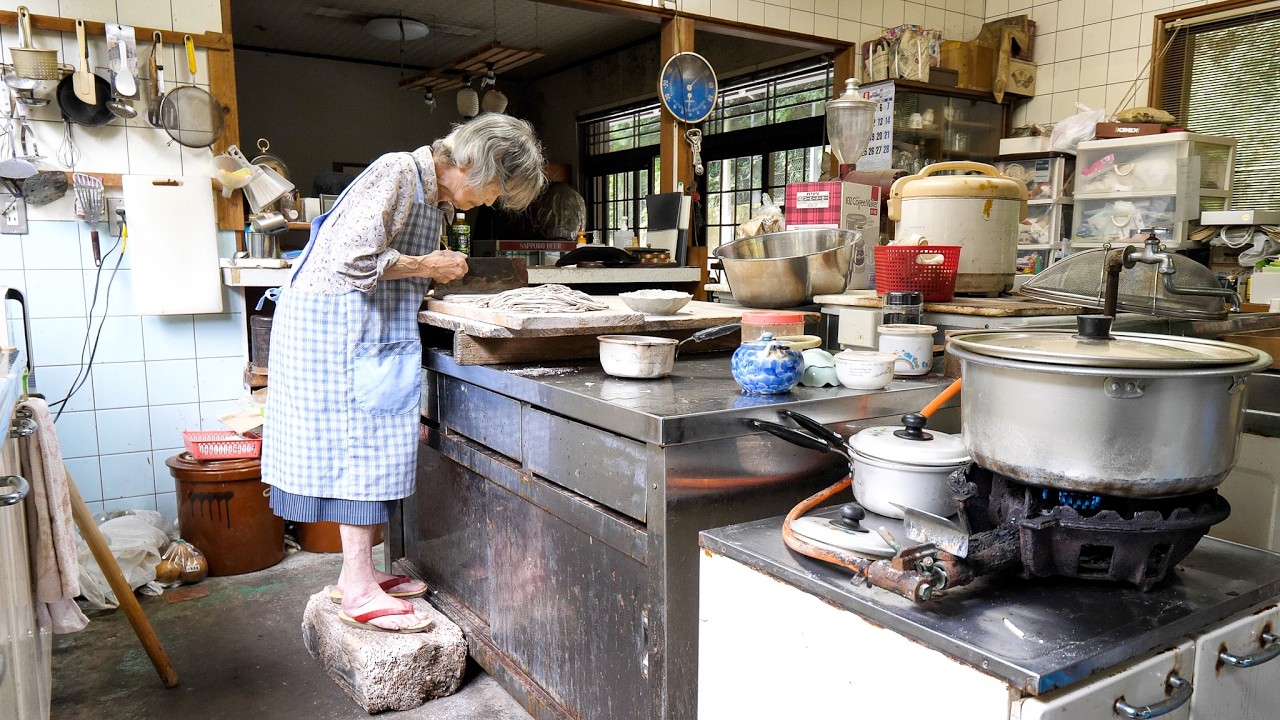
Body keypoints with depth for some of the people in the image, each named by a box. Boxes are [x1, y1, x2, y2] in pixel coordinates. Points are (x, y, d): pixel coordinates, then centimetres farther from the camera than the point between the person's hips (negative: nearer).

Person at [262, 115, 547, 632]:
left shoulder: (437, 197, 14)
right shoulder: (399, 172, -16)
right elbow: (355, 258, -26)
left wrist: (442, 272, 5)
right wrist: (428, 266, -15)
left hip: (372, 330, 10)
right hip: (337, 320, -10)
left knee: (368, 443, 9)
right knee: (361, 439, -8)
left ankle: (356, 574, 18)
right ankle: (358, 591, -1)